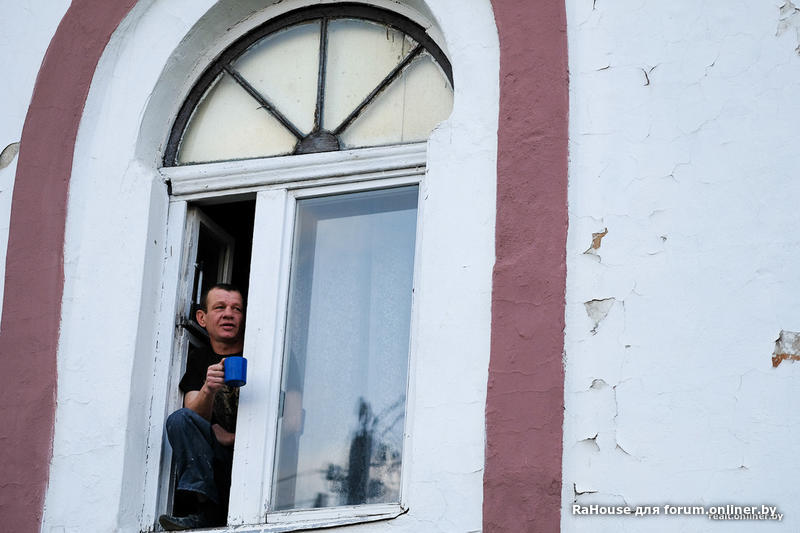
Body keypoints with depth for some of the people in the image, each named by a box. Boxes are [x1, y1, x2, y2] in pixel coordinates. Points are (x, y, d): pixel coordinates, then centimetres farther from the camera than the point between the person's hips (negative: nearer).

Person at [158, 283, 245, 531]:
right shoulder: (198, 359, 11)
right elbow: (194, 416, -3)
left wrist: (235, 436, -10)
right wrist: (208, 390, -25)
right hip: (215, 458, 3)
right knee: (179, 419, -22)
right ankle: (203, 510, -32)